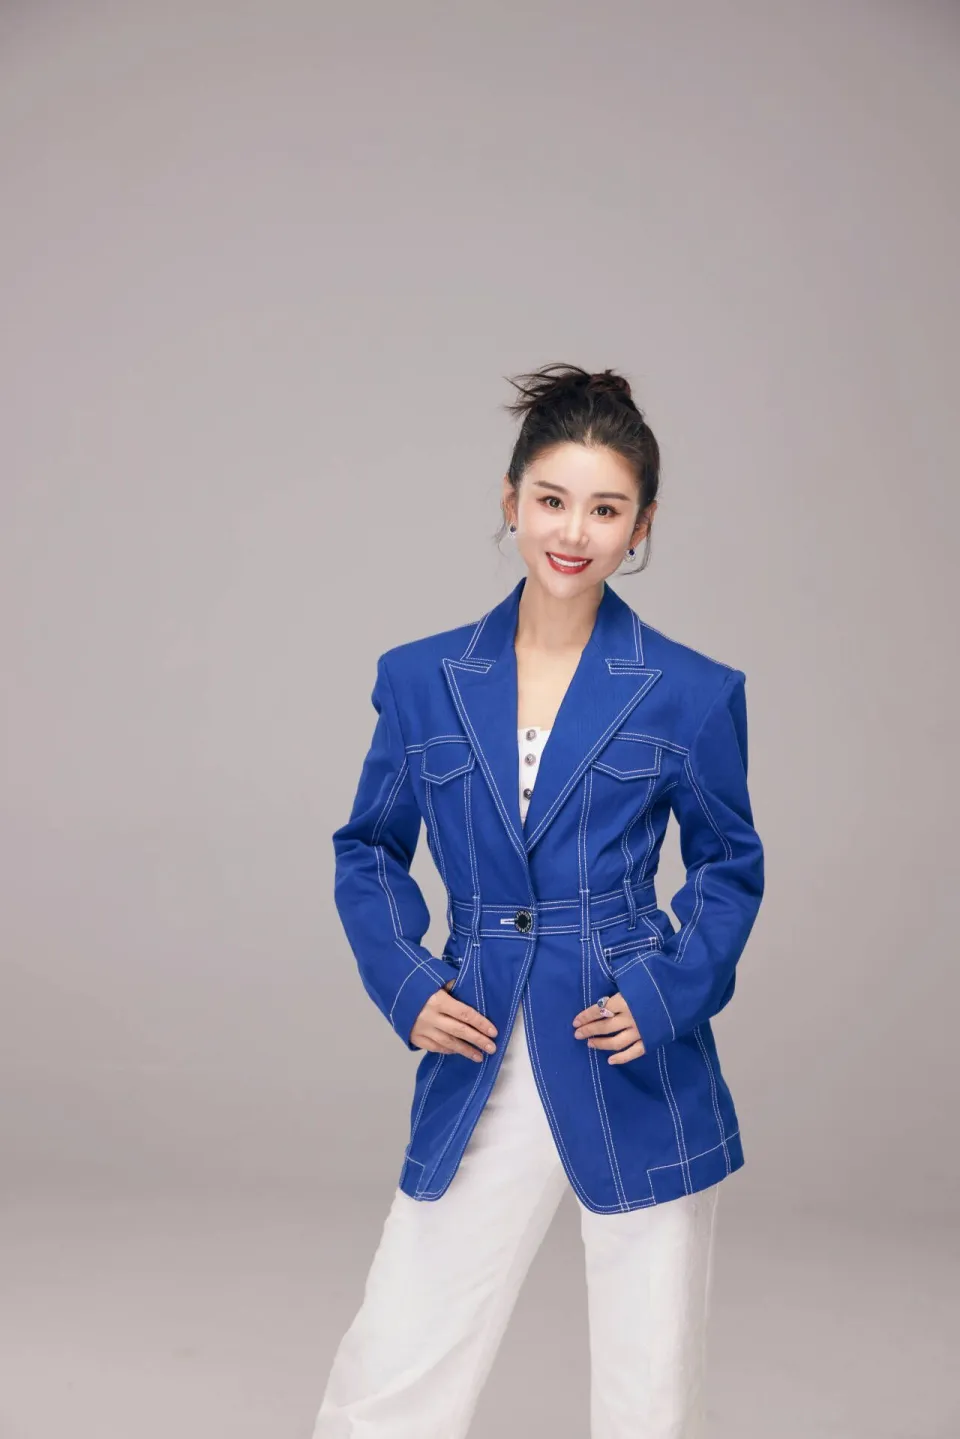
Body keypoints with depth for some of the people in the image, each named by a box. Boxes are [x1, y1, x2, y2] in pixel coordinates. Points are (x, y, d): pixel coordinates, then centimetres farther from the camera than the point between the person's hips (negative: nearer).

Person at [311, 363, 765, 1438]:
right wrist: (405, 984, -3)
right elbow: (368, 851, 13)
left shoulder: (691, 693, -2)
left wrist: (669, 994, -8)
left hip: (641, 1081, -1)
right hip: (478, 1073, 1)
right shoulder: (421, 680, 3)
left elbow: (730, 863, 8)